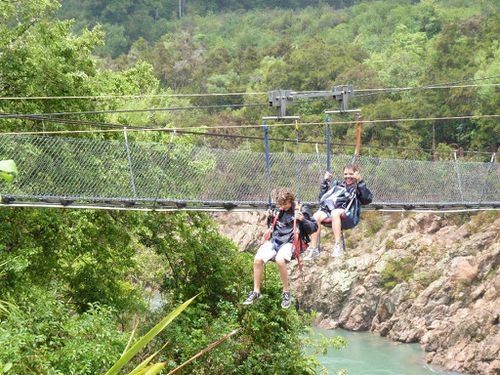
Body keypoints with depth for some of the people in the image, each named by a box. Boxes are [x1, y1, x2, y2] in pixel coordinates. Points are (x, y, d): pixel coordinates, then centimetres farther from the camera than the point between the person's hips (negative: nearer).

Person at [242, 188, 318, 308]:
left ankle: (286, 292, -18)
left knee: (280, 259, -36)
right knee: (258, 259, -18)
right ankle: (256, 292, -5)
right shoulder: (280, 210, 16)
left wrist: (302, 220, -17)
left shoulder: (301, 209, 1)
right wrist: (270, 218, 9)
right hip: (275, 240, 5)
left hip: (289, 242, -5)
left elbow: (314, 227, 0)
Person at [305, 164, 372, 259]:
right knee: (316, 216, -27)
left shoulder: (358, 188, 14)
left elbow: (368, 199, -8)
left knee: (335, 212, -39)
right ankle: (313, 249, -28)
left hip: (348, 216, -4)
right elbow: (322, 197, 28)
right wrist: (325, 182, 20)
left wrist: (360, 182, -12)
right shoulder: (338, 185, 28)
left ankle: (338, 246, -43)